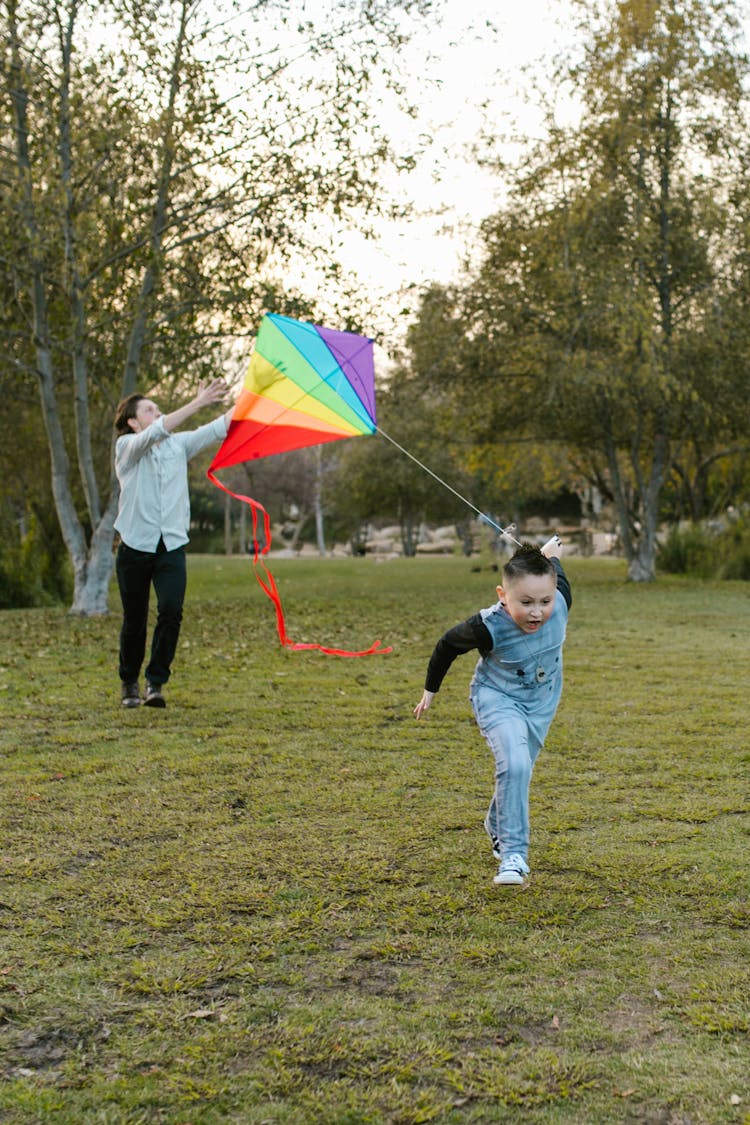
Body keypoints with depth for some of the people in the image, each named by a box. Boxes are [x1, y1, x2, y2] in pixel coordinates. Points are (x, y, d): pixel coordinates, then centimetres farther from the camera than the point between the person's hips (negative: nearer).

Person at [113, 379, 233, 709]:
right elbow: (156, 432, -21)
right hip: (135, 546, -2)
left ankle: (155, 683, -4)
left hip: (172, 546, 2)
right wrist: (197, 403, -28)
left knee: (171, 611, -15)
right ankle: (129, 682, 27)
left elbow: (217, 430, 1)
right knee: (135, 620, 7)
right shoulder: (126, 446, -2)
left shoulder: (178, 444, 11)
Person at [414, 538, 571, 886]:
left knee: (519, 770, 18)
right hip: (497, 698, -4)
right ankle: (513, 854, -18)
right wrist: (430, 690, 0)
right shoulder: (489, 627, -33)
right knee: (514, 766, -26)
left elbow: (558, 580, 1)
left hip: (541, 701, 5)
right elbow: (448, 644, -12)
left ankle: (497, 827, 46)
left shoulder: (560, 603, -25)